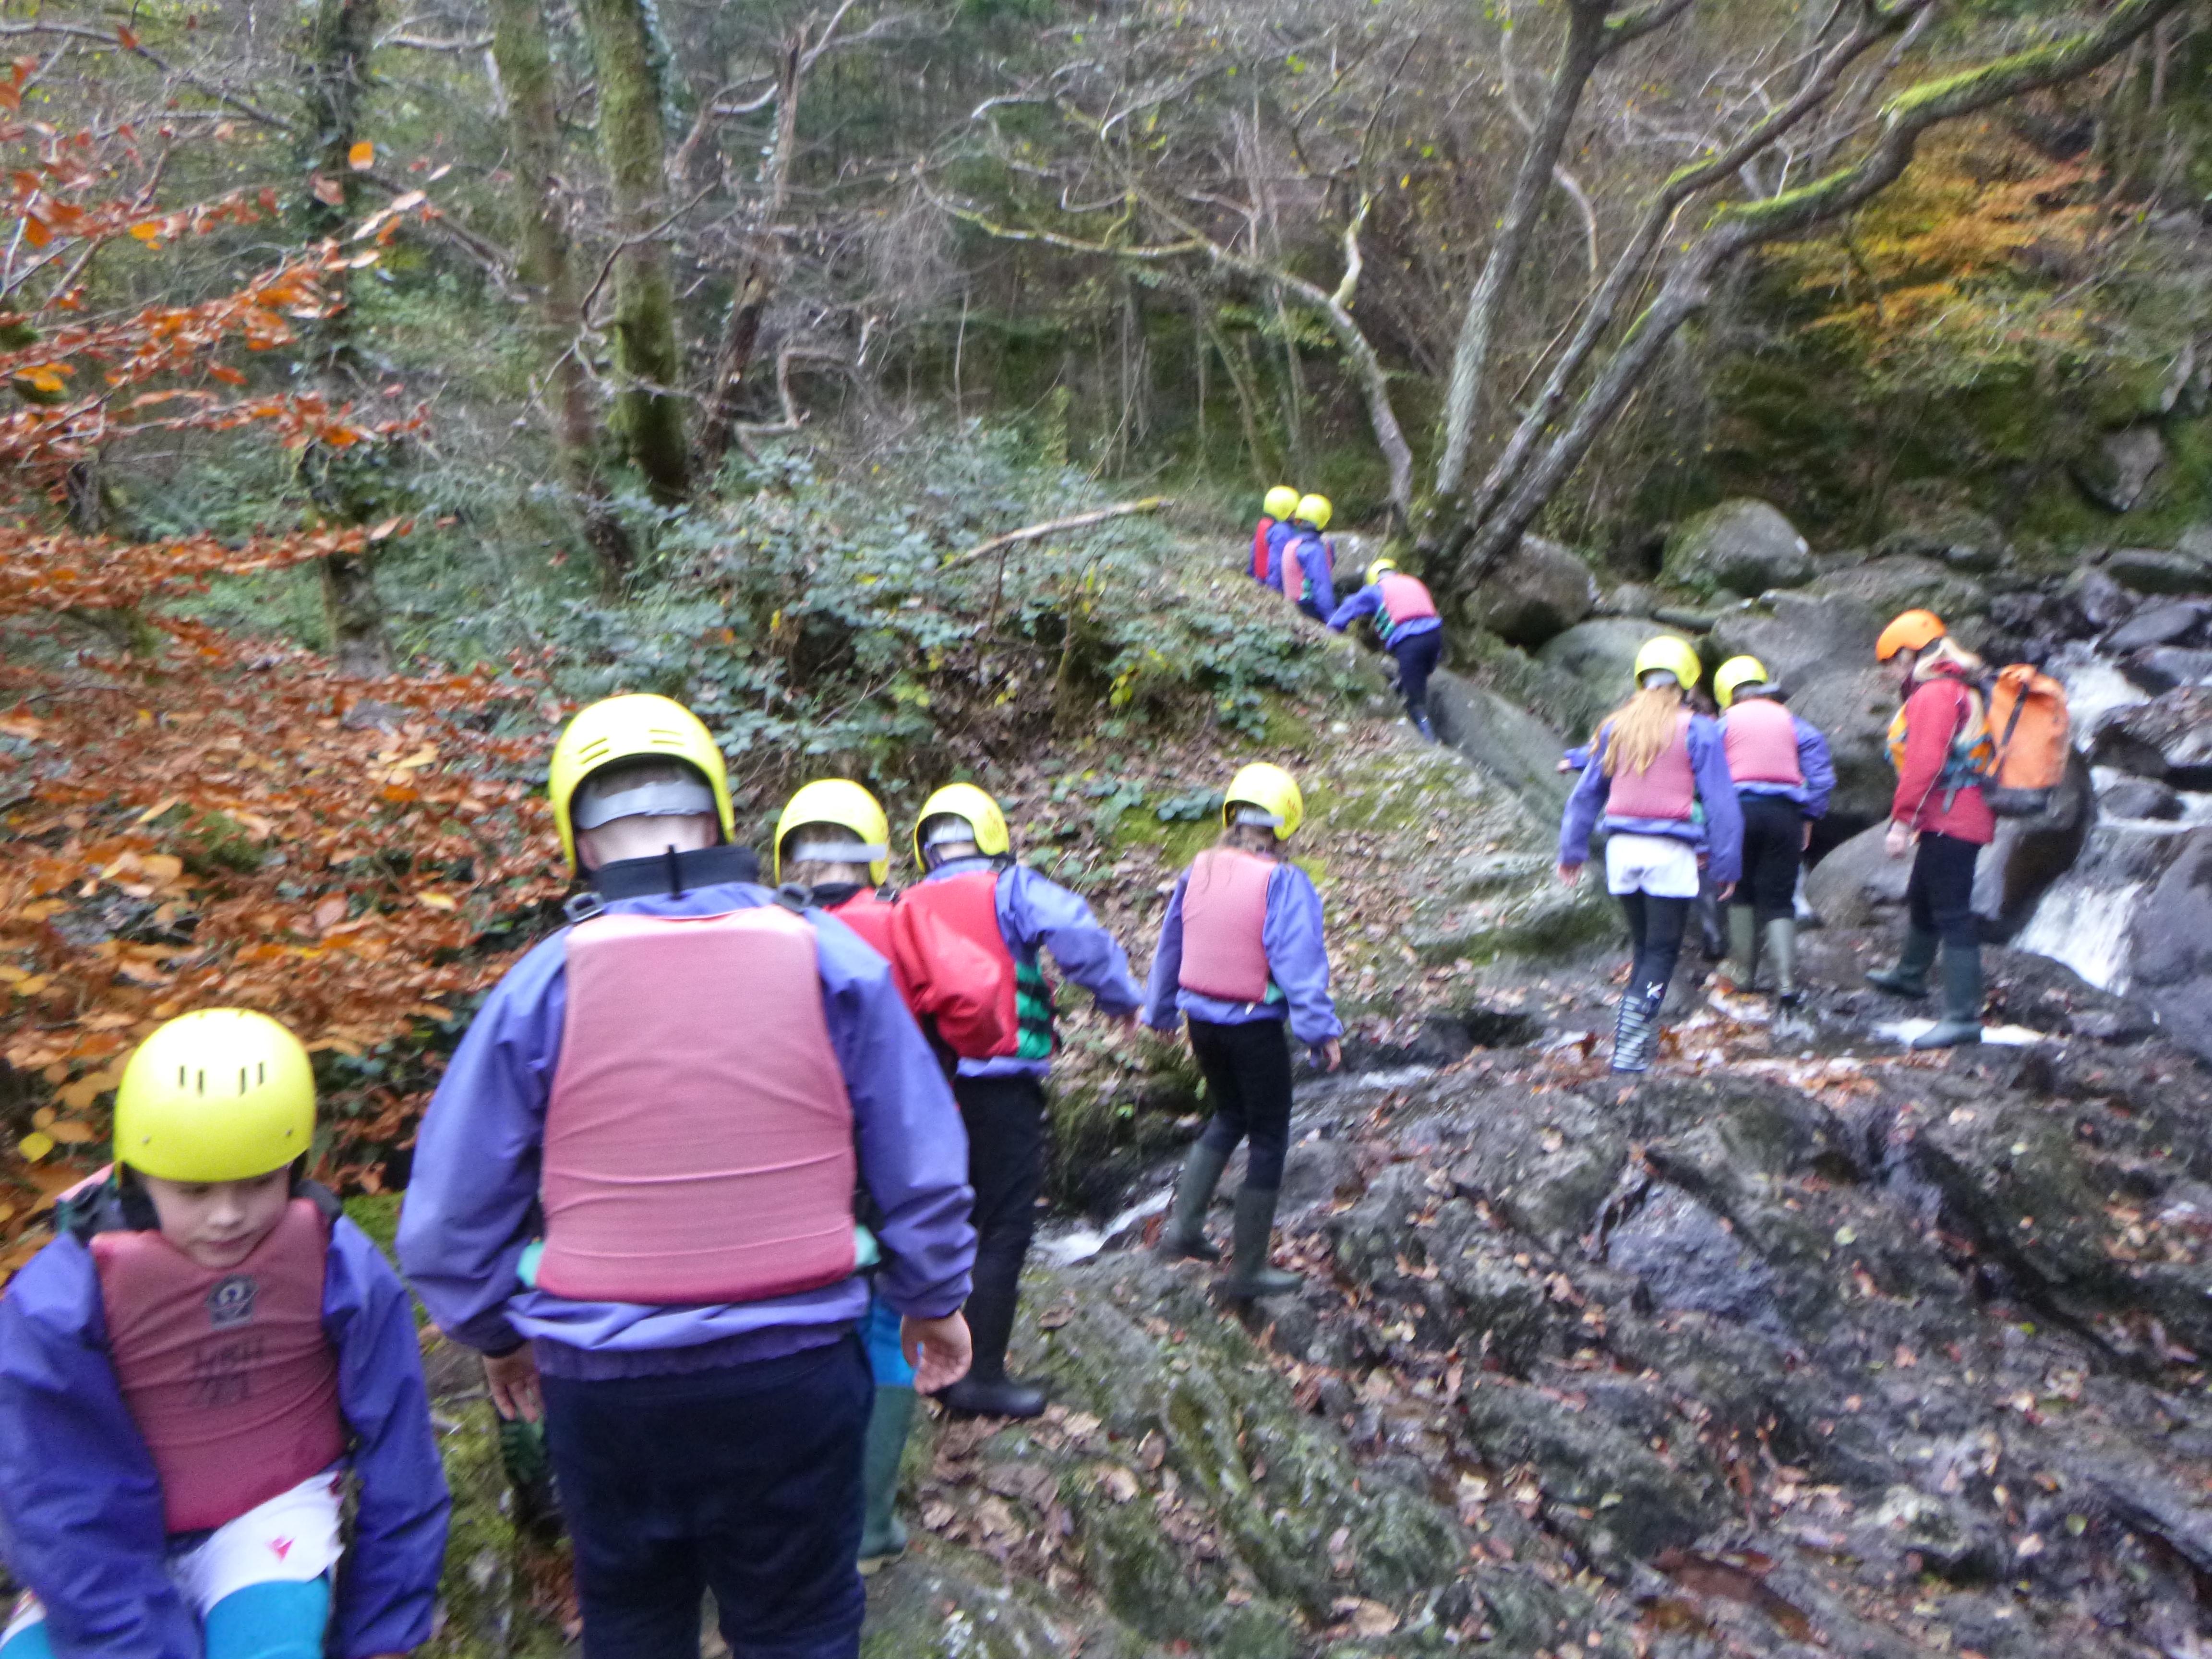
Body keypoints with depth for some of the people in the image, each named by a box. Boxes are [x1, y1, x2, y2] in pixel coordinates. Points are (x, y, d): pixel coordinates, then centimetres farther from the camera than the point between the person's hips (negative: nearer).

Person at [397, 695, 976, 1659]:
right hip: (794, 1370, 0)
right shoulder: (829, 959, -10)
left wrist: (496, 1335, 16)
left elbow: (452, 1210, -3)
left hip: (602, 1383, 1)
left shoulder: (545, 983, -10)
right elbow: (921, 1169, -5)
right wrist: (933, 1300, 13)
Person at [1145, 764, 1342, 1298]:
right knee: (1269, 1139, 10)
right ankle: (1247, 1269, 17)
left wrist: (1161, 1011, 24)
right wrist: (1322, 1030, -16)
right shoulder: (1284, 882, -16)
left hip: (1201, 1019, 6)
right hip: (1255, 1027, -6)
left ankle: (1183, 1226, 21)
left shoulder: (1198, 871, 2)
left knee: (1229, 1117, 27)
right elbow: (1301, 963, -21)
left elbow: (1170, 947, 11)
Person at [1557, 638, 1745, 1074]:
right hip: (1670, 852, -4)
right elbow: (1720, 801, -4)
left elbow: (1587, 792, 13)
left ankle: (1642, 1037, 18)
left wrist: (1573, 850, 22)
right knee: (1662, 951, 2)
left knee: (1644, 944, 18)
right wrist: (1726, 865, 1)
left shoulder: (1617, 726, 8)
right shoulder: (1697, 730, -4)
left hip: (1622, 847, 4)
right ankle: (1629, 1048, -8)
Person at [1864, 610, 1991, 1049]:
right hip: (1967, 817, 11)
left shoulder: (1933, 694, -14)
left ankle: (1963, 1017, -11)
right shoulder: (1962, 690, 19)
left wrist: (1901, 821, -23)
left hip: (1948, 822, -11)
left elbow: (1924, 764, -24)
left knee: (1952, 914, -11)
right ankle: (1909, 974, 48)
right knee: (1921, 899, 27)